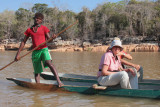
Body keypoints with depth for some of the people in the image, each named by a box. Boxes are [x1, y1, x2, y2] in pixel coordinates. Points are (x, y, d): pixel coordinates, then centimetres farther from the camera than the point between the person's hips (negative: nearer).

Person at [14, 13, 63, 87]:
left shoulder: (44, 28, 5)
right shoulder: (29, 30, 12)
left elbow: (48, 39, -3)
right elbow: (23, 42, 15)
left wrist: (52, 38, -27)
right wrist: (18, 54, 10)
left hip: (44, 49, -4)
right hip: (35, 52, 4)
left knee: (49, 63, -30)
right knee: (37, 72, 6)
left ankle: (59, 81, -36)